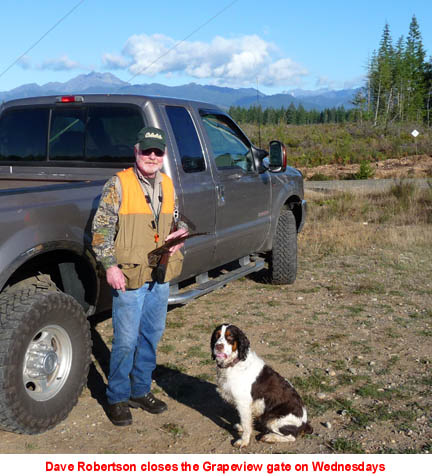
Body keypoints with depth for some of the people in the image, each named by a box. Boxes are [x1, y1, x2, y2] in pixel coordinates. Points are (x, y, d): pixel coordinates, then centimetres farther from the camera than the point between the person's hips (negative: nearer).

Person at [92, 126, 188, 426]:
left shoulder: (167, 185, 11)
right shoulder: (119, 184, -8)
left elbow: (175, 220, 24)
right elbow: (102, 228, -9)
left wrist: (180, 231, 1)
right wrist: (110, 266, -16)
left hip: (161, 276, 6)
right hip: (129, 275, -6)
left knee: (152, 335, 15)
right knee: (126, 340, -1)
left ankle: (140, 390, 31)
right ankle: (117, 398, 16)